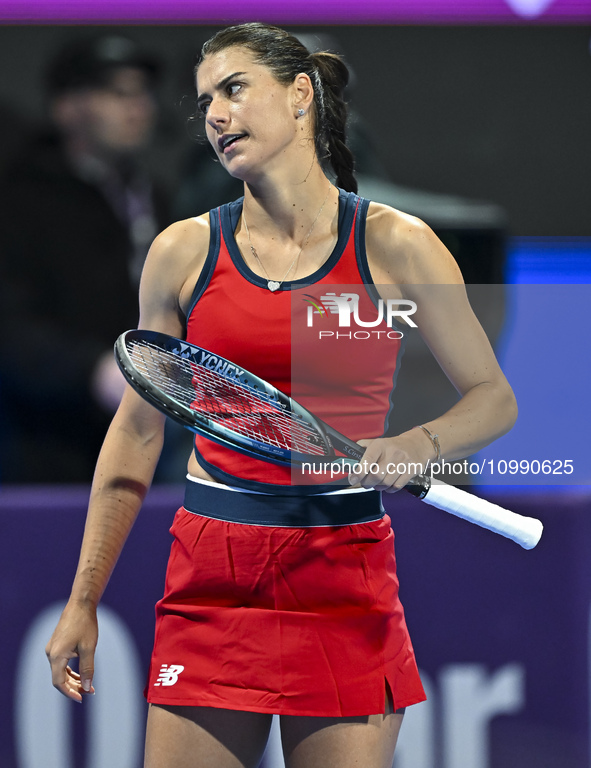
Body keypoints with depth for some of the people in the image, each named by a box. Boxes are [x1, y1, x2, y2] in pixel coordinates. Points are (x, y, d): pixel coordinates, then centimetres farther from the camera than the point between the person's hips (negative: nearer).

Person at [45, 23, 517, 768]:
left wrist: (416, 446, -15)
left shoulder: (395, 247, -1)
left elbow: (493, 398, 7)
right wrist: (83, 600, 8)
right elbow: (136, 433, 10)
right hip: (209, 581, 2)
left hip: (344, 580, -2)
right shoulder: (182, 252, 4)